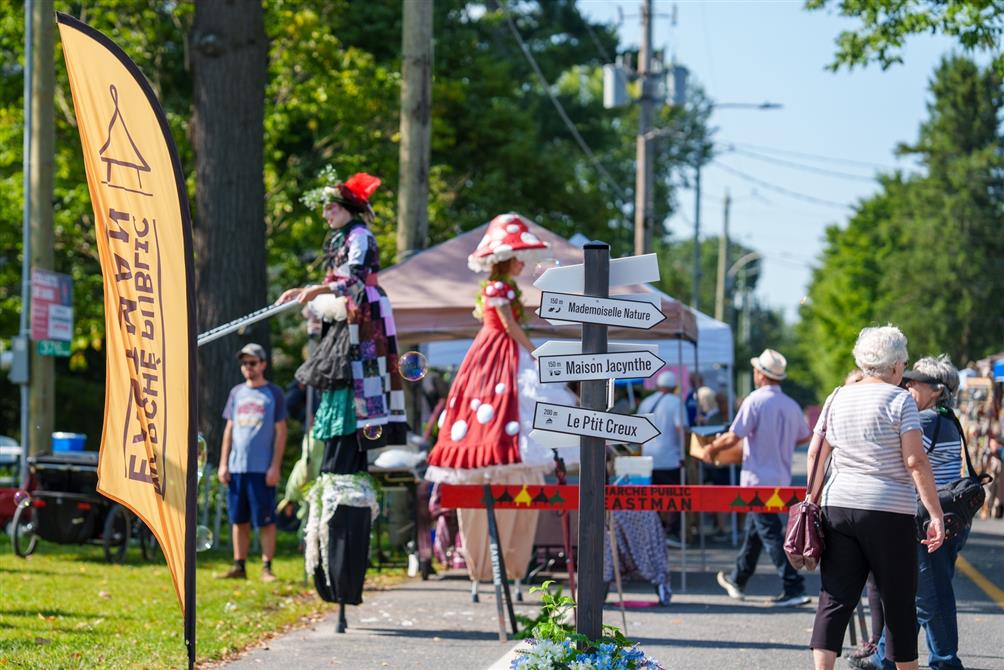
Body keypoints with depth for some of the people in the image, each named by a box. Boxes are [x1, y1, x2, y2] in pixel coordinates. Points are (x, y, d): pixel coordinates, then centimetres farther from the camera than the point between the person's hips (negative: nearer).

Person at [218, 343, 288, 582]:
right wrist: (223, 464, 9)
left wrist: (275, 466, -9)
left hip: (262, 470, -5)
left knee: (265, 521, -3)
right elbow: (229, 430, 16)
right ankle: (239, 566, 11)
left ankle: (267, 567, 0)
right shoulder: (236, 393, 14)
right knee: (238, 520, 6)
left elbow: (280, 432, -1)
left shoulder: (274, 393, 1)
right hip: (236, 468, 5)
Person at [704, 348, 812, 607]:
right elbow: (804, 436, 19)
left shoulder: (755, 401, -15)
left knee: (771, 535, -7)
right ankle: (737, 581, 34)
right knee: (753, 531, 21)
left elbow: (733, 437, -18)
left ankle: (794, 588, -13)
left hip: (758, 478, -8)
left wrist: (712, 448, 0)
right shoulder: (791, 405, 6)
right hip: (781, 479, 8)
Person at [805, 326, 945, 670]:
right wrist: (936, 514, -13)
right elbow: (915, 461, -14)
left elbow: (815, 453, 11)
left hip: (838, 506, 4)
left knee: (835, 599, 1)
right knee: (899, 603, 8)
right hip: (889, 512, -4)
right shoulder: (899, 400, -6)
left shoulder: (838, 398, 10)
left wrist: (814, 499, 23)